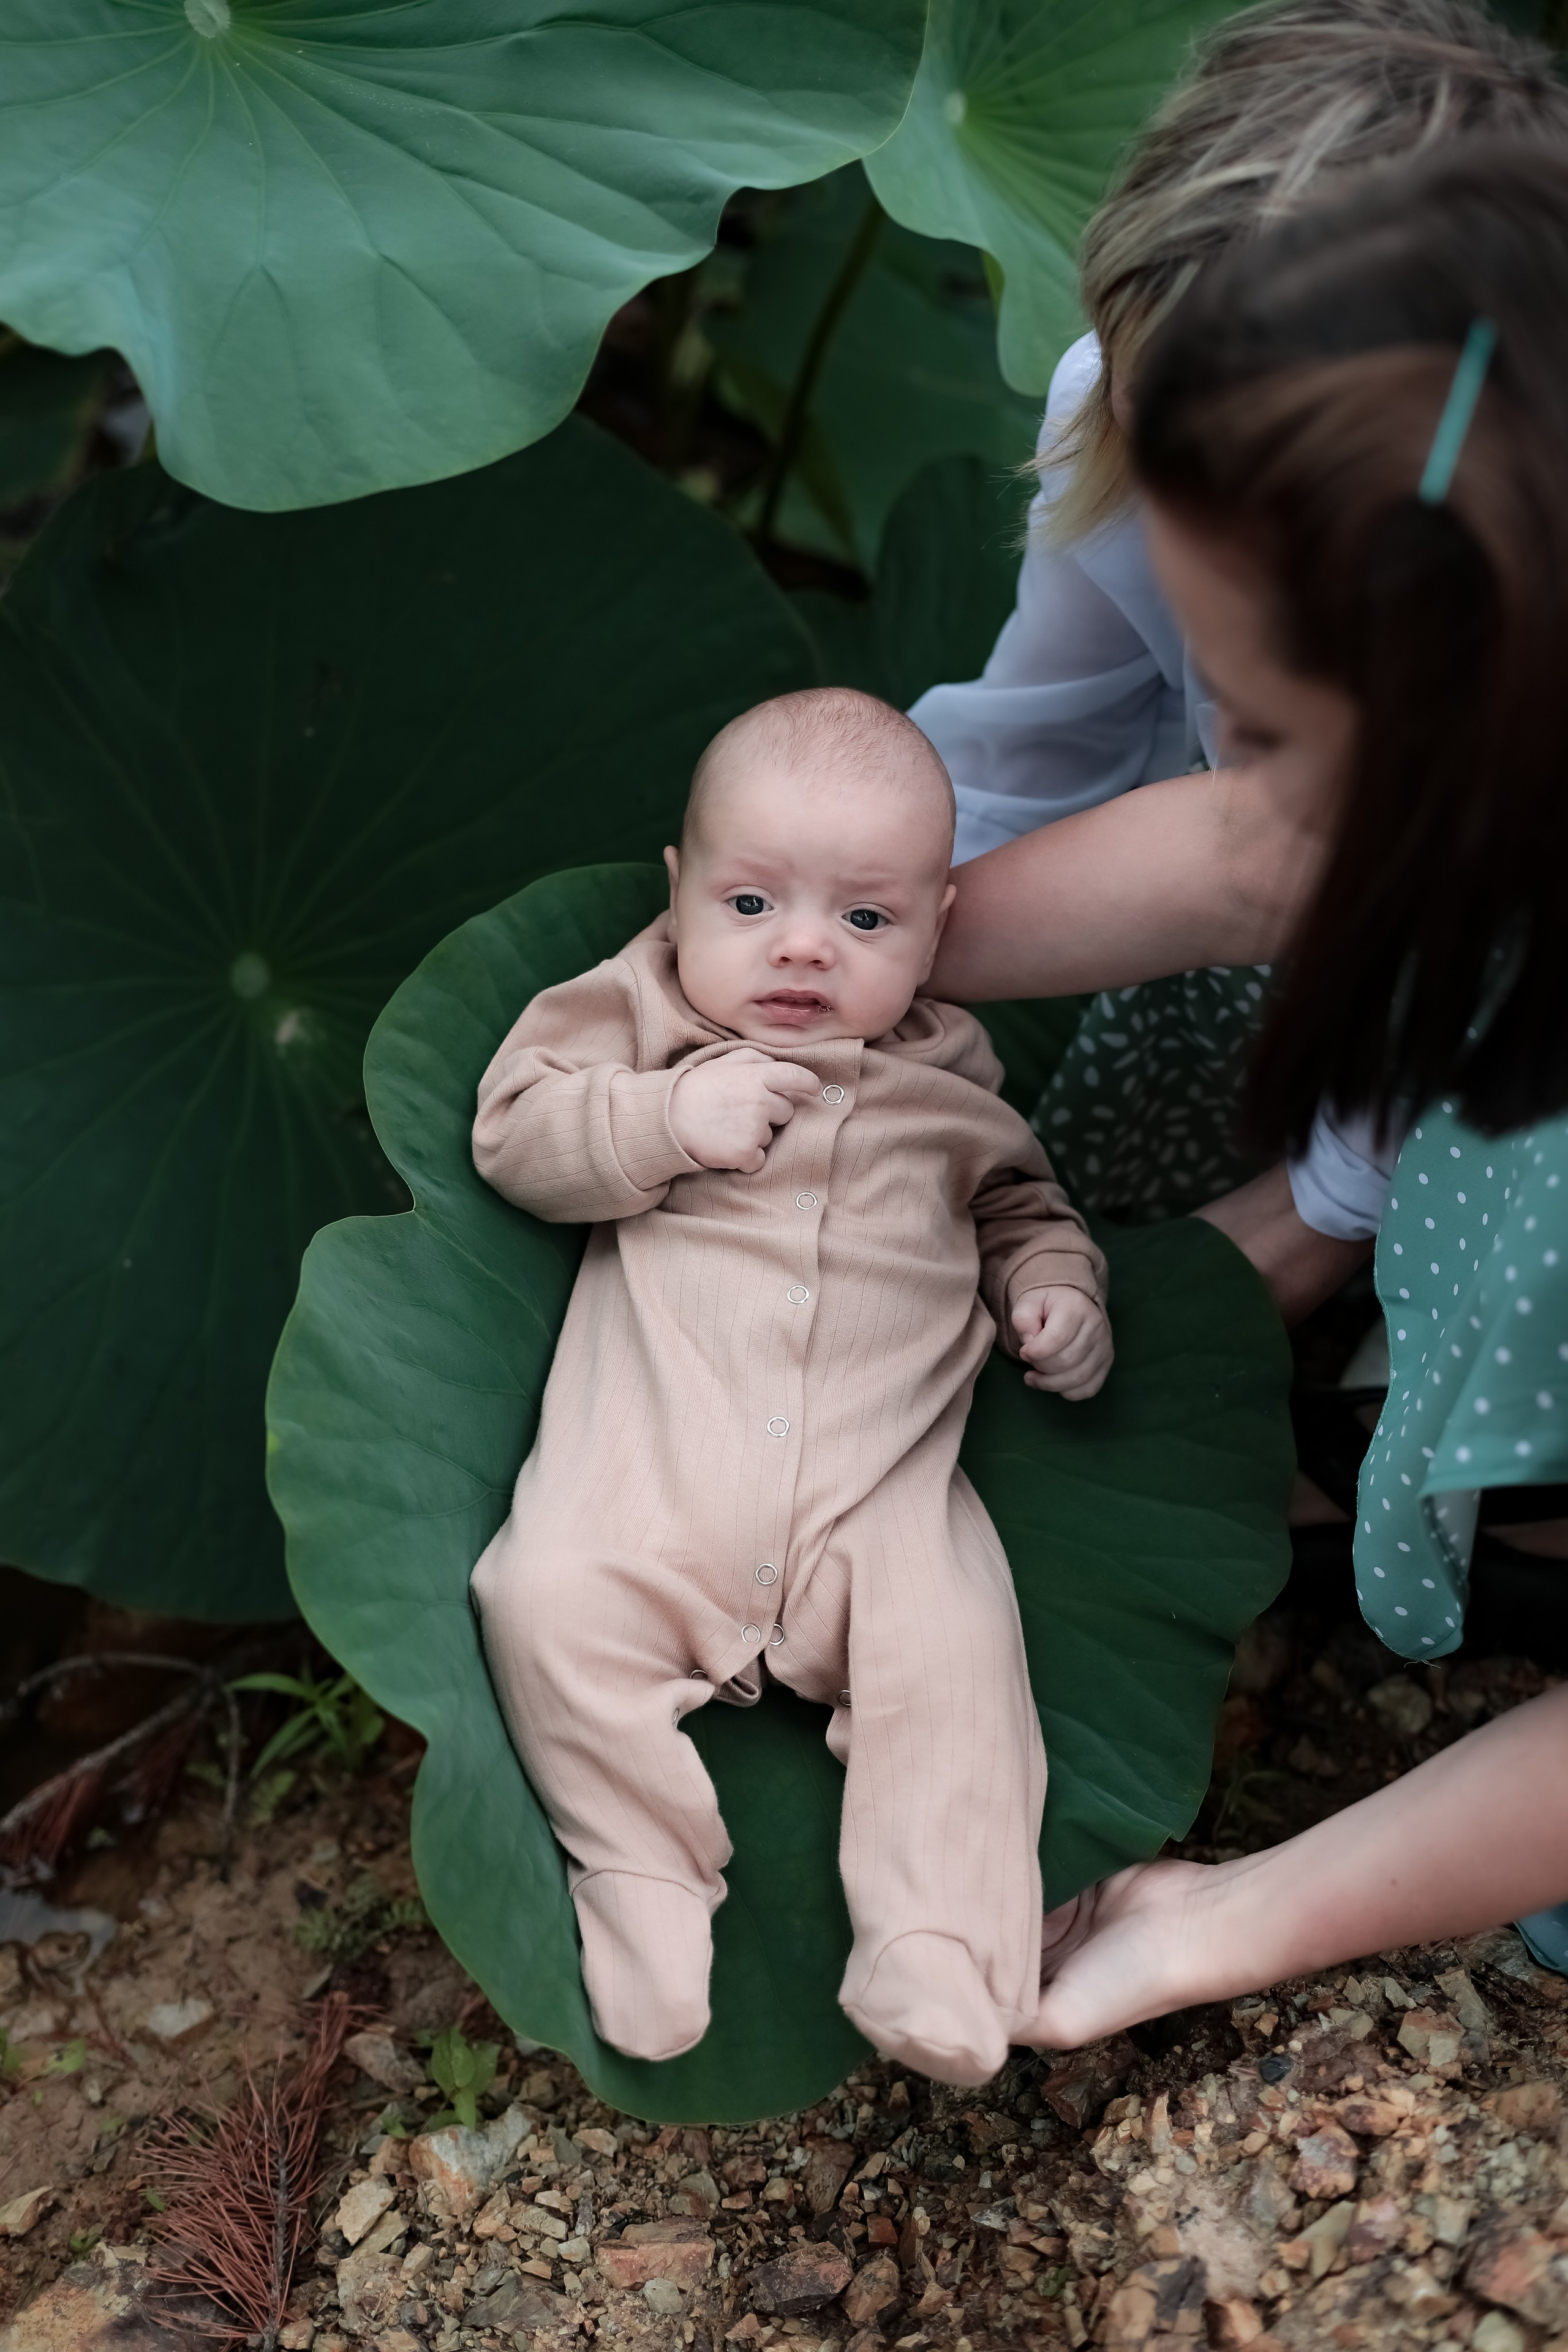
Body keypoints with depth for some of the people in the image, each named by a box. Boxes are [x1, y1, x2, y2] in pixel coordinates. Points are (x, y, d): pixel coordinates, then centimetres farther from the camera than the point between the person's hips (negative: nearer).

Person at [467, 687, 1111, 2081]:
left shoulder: (951, 1075, 17)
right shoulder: (644, 1017, 10)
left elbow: (1022, 1201, 31)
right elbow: (514, 1134, 2)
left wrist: (1057, 1286, 9)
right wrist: (671, 1118, -13)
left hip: (882, 1483, 1)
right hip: (650, 1456, -1)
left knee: (954, 1651, -22)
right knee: (550, 1601, -24)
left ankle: (937, 1956, -14)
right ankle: (644, 1875, -8)